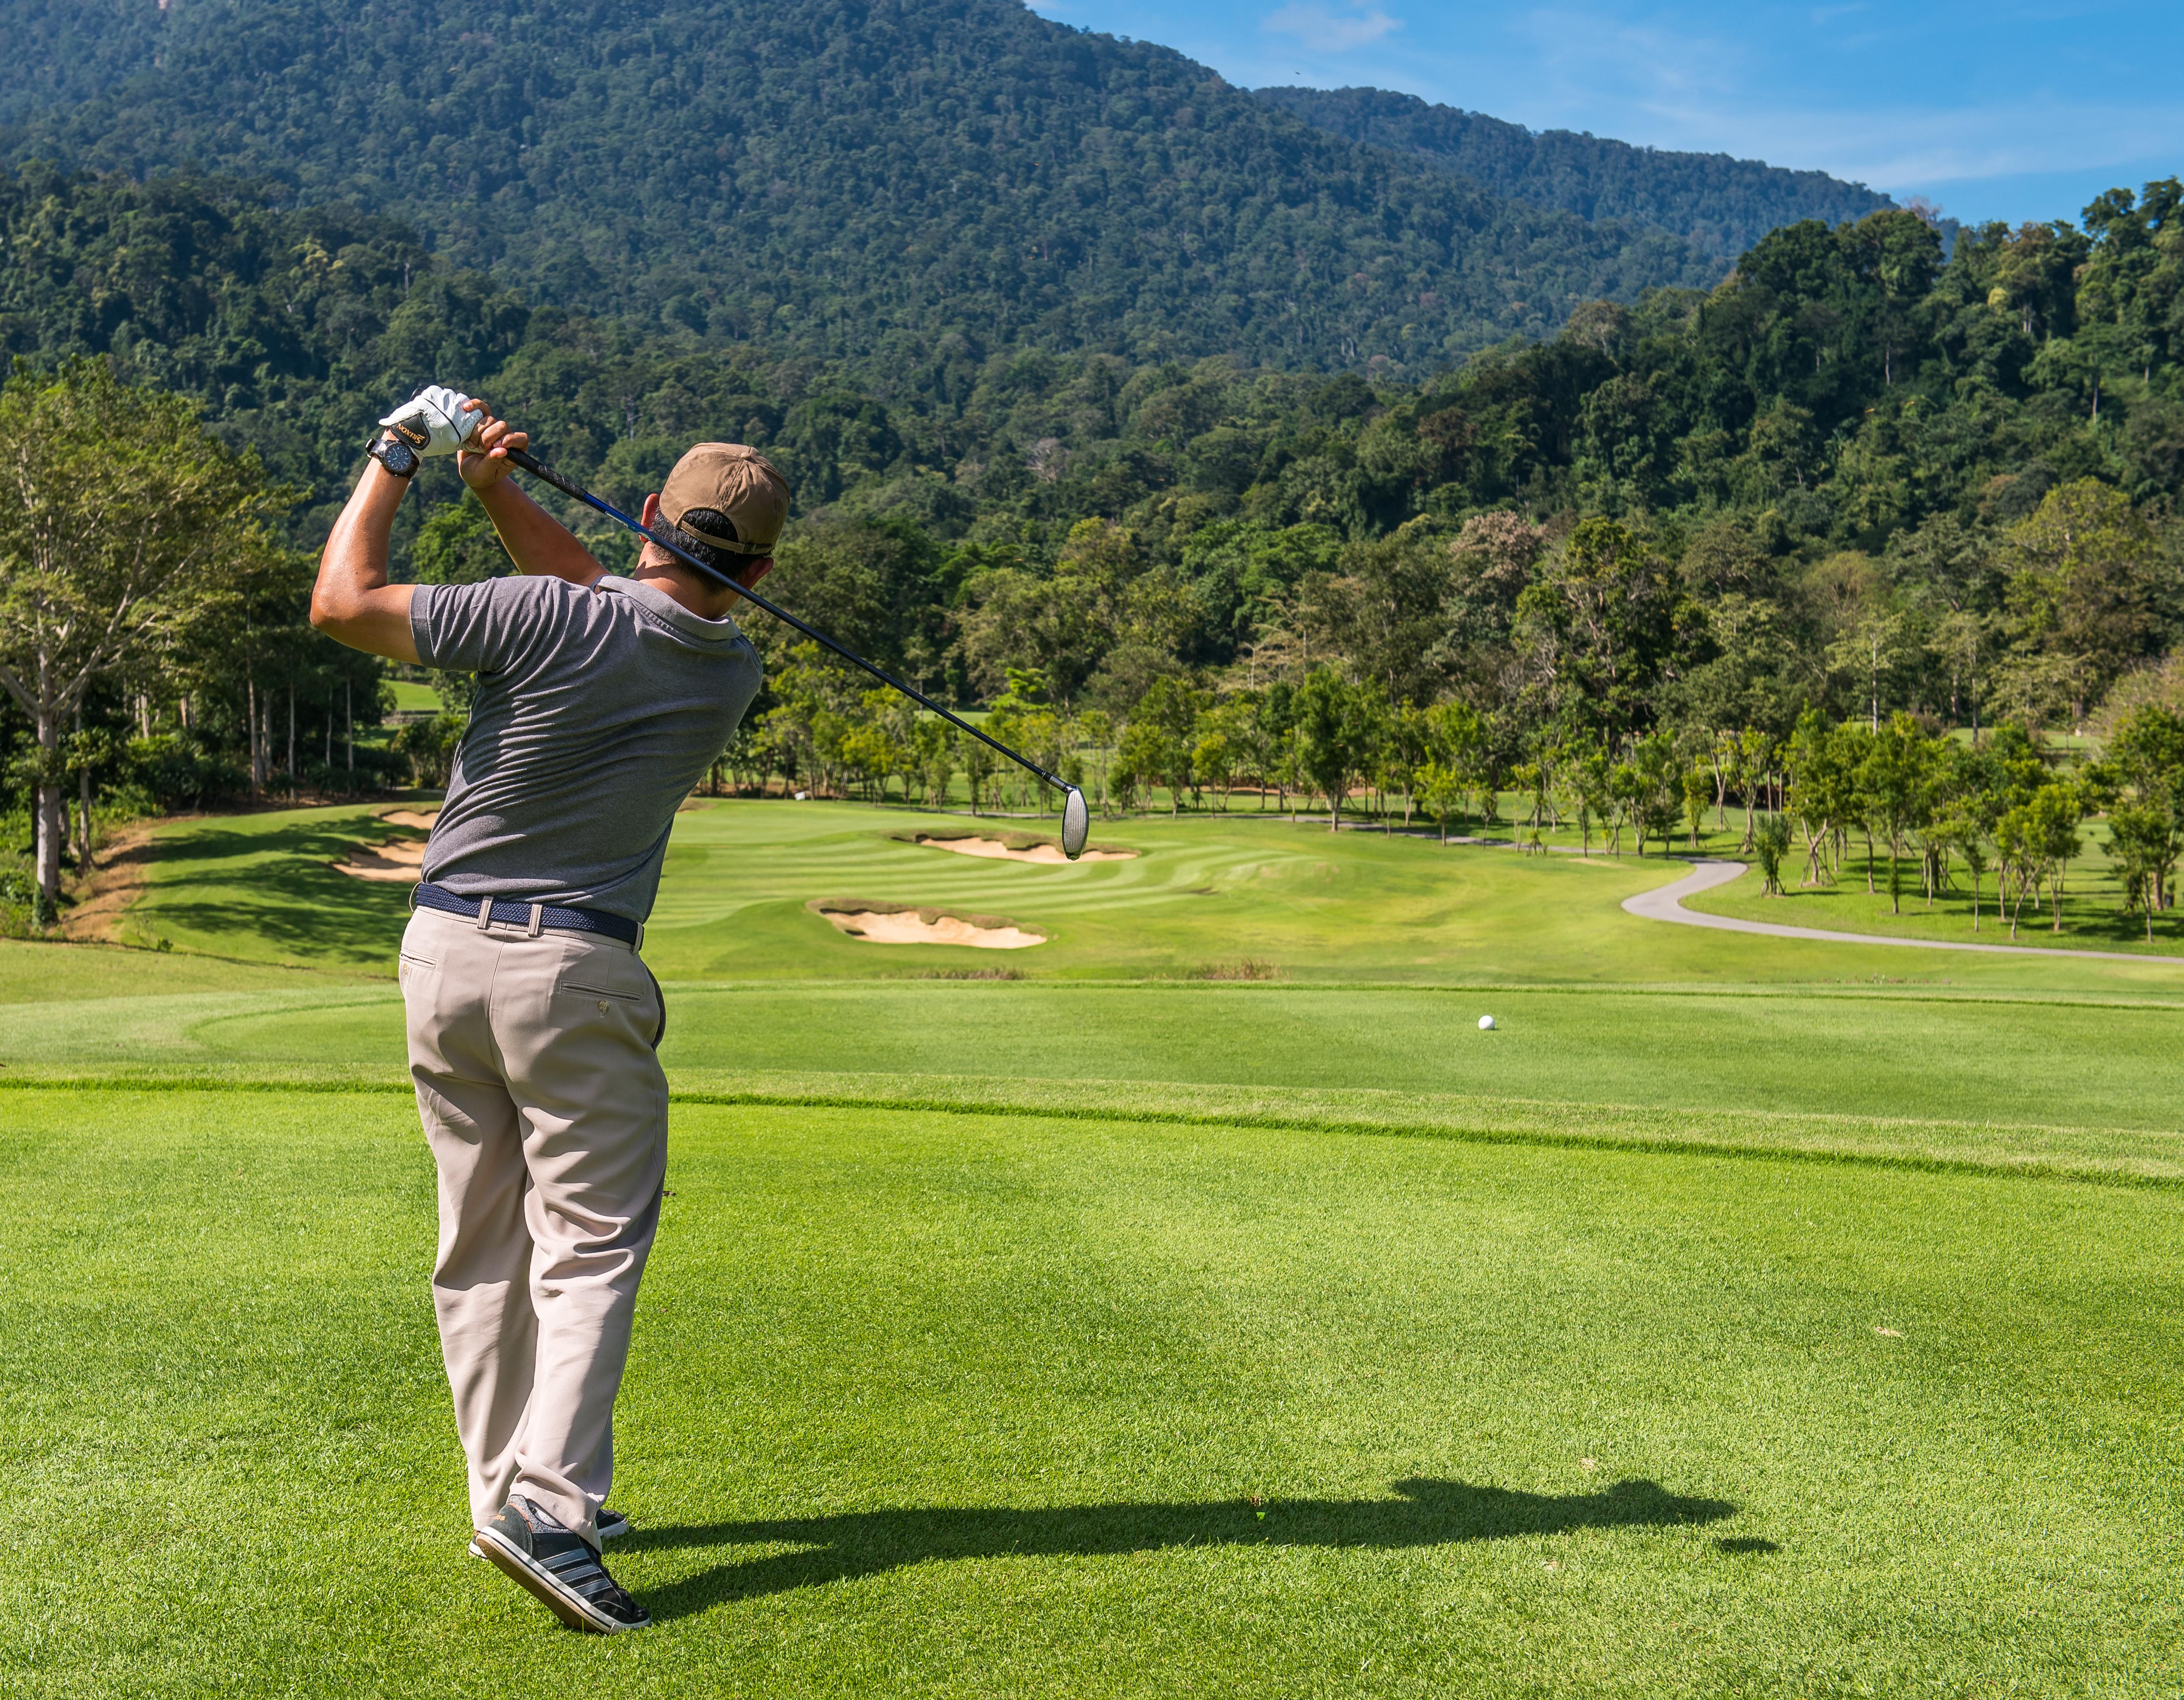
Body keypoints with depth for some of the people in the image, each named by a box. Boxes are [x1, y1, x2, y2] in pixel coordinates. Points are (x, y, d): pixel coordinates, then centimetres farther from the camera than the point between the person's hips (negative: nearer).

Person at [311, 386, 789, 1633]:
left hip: (444, 949, 2)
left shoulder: (544, 619, -12)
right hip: (576, 971, -2)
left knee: (484, 1245, 11)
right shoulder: (731, 677, -1)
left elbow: (342, 602, -6)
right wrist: (499, 493, 11)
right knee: (591, 1242, 1)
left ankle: (508, 1495, 19)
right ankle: (546, 1494, -15)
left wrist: (396, 458, 5)